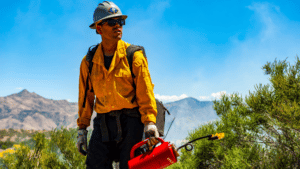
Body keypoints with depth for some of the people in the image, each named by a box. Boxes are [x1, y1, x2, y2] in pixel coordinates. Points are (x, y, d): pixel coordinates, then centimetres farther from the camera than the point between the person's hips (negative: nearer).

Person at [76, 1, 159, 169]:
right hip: (103, 123, 3)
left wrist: (150, 122, -12)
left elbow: (145, 93, -3)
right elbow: (85, 97, 14)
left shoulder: (134, 56, 0)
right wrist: (82, 128, 13)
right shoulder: (89, 62, 9)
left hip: (131, 122, -2)